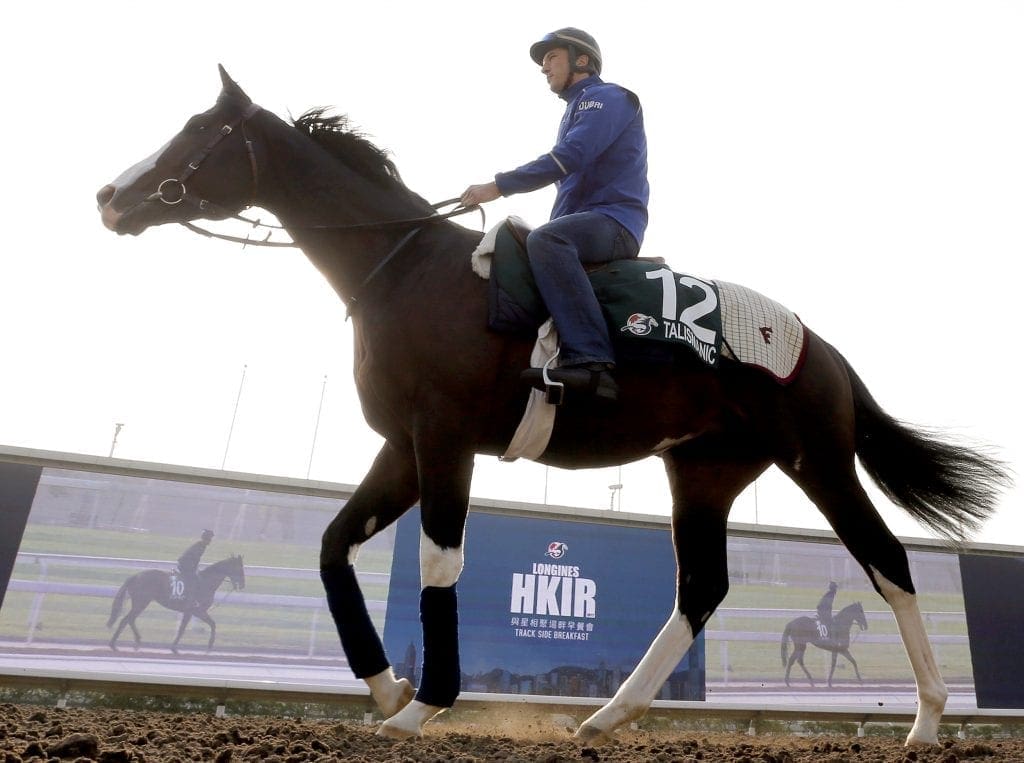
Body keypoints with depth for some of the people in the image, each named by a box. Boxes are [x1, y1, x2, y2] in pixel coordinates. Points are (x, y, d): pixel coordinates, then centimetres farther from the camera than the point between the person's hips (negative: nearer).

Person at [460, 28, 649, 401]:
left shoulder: (606, 98, -1)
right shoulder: (576, 111, 29)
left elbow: (571, 156, -18)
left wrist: (499, 186, -19)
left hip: (614, 220, -10)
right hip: (587, 225, 10)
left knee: (544, 240, -37)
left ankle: (591, 363, -47)